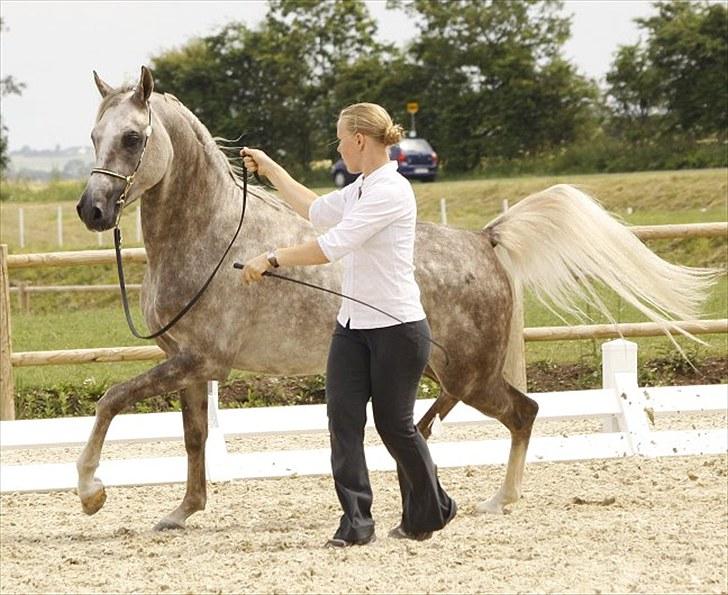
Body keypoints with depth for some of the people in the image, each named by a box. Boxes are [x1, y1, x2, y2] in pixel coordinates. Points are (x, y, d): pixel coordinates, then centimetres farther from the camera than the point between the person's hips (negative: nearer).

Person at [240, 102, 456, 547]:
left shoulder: (390, 191, -19)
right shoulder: (361, 190, 11)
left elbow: (332, 246, -24)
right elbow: (317, 210, 31)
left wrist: (272, 259, -19)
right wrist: (269, 169, 33)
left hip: (397, 327, -9)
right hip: (354, 326, 9)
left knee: (395, 425, 4)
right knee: (343, 417, -4)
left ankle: (430, 511, 26)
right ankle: (356, 523, -4)